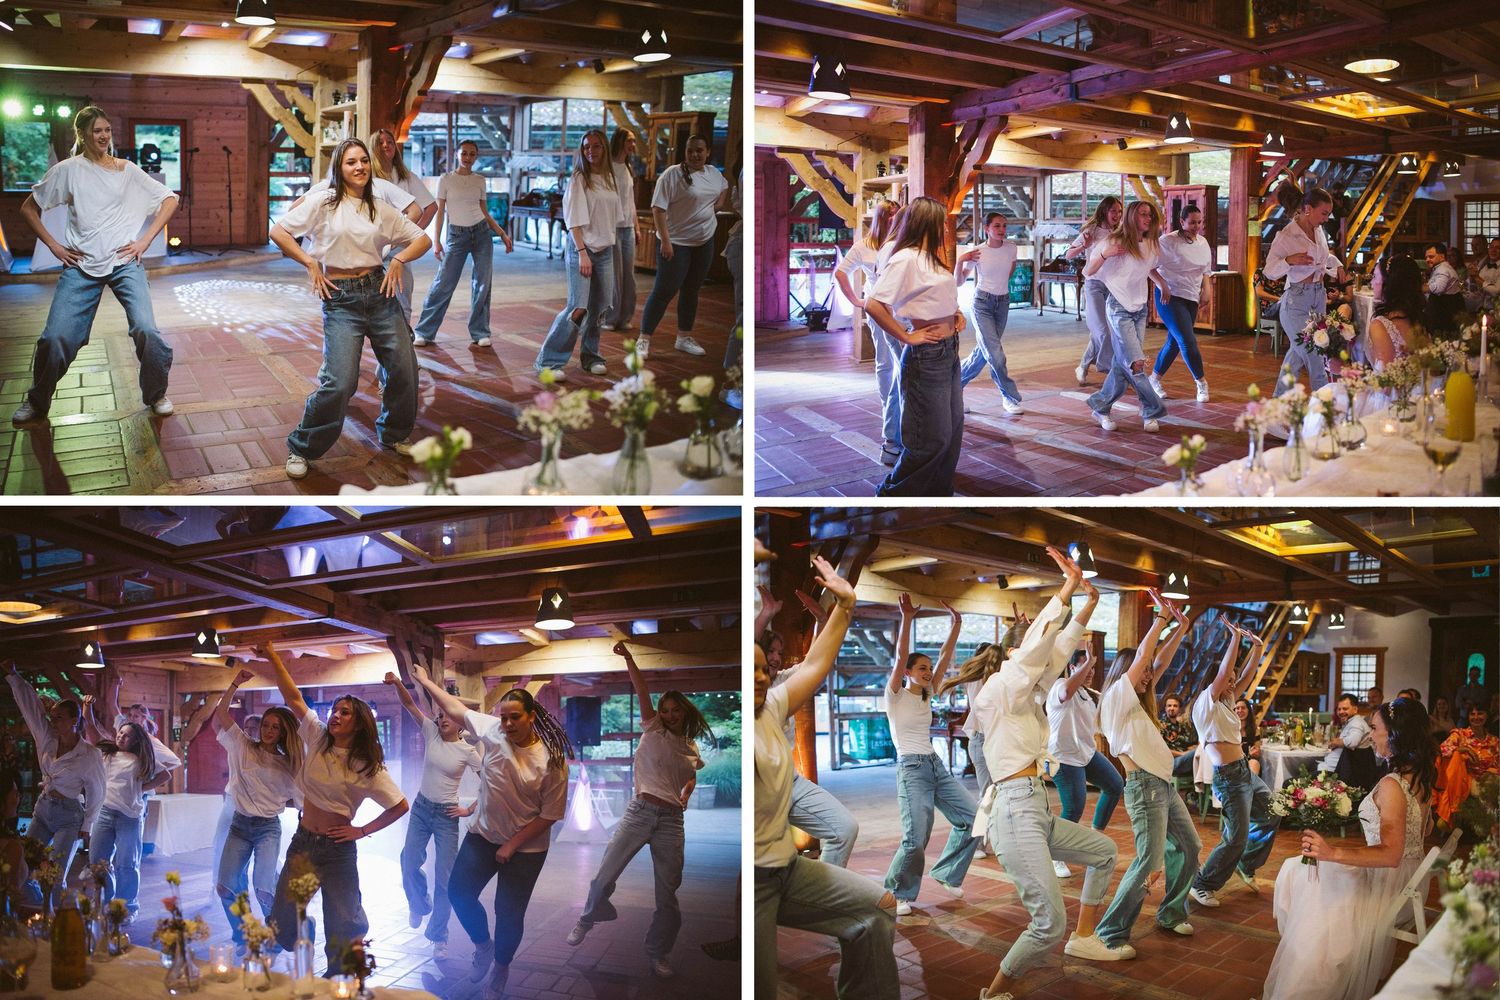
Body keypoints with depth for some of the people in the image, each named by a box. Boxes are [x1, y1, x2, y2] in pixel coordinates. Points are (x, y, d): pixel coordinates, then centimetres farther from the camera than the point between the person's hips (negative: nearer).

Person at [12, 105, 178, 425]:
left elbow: (170, 200, 10)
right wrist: (53, 245, 1)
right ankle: (37, 401, 15)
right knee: (55, 338, -9)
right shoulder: (67, 170, 5)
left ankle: (156, 394, 4)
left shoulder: (127, 170, 7)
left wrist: (145, 240, 1)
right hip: (81, 266, 0)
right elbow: (29, 209, 11)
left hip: (124, 261, 0)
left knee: (146, 330, -18)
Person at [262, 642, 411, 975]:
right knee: (282, 923, 4)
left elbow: (401, 806, -3)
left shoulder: (368, 768, -7)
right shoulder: (317, 740, 2)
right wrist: (274, 658, -5)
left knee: (341, 927, -1)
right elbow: (293, 698, 0)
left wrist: (363, 831, -5)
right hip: (302, 842, 3)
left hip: (337, 849, -3)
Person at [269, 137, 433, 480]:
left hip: (378, 291, 5)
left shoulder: (380, 209, 9)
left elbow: (423, 239, 13)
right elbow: (278, 232, -4)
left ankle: (393, 435, 28)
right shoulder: (324, 204, -3)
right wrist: (311, 264, -8)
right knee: (339, 382, -15)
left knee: (404, 369, 2)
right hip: (341, 298, -5)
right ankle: (301, 449, 2)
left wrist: (399, 260, -3)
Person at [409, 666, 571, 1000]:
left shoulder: (552, 760, -21)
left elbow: (550, 815, -15)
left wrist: (512, 846, -13)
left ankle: (501, 967, 27)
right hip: (482, 834, 4)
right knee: (460, 891, 0)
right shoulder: (492, 729, -11)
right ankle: (483, 946, 28)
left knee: (509, 912, 0)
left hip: (526, 847, -4)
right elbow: (455, 707, 4)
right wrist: (425, 681, 9)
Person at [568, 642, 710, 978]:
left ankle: (657, 954, 16)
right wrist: (628, 657, -19)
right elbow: (641, 690, -9)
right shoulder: (653, 731, 3)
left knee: (667, 894, 3)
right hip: (639, 812, -2)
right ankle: (588, 919, 26)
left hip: (671, 821, 2)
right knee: (604, 876, -3)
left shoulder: (692, 749, 13)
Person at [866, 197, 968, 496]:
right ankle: (892, 494, 12)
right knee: (932, 439, -3)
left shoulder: (929, 257, 12)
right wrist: (908, 337, -20)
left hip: (949, 352, 9)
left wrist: (955, 313, 12)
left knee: (952, 432, 14)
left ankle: (939, 494, 25)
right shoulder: (906, 259, -17)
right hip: (927, 356, -9)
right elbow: (874, 304, -27)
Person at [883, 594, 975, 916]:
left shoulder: (927, 695, 13)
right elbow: (901, 656, -18)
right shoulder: (896, 696, -4)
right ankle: (898, 893, 5)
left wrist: (955, 625, 0)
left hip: (937, 766, 8)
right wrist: (907, 618, -26)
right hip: (911, 769, -8)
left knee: (972, 818, 2)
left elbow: (945, 658, 8)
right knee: (916, 839, -16)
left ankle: (946, 874, 18)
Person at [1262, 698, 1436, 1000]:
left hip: (1386, 885, -10)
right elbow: (1422, 831, 15)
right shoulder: (1420, 776, 1)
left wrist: (1333, 853, -42)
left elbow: (1391, 854, -33)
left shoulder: (1391, 785, -27)